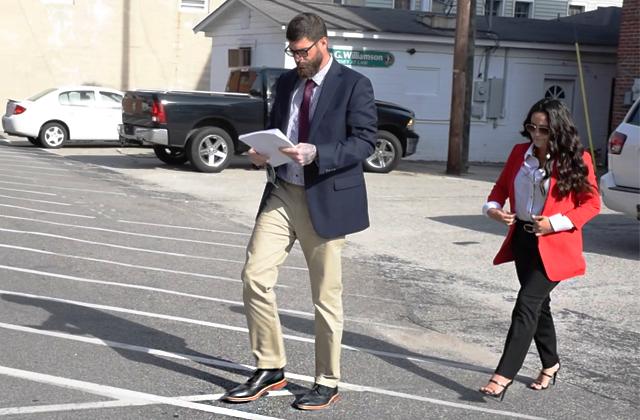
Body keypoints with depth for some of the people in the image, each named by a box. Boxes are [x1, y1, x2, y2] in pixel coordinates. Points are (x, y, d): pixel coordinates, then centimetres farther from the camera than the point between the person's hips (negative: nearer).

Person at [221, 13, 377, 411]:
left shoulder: (354, 85, -6)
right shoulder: (287, 82, 13)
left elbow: (365, 141, -12)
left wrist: (316, 153, -25)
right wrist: (264, 151, -2)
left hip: (326, 199, -5)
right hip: (282, 193, 6)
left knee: (326, 294, 4)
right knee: (255, 277, -1)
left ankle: (328, 382, 19)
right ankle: (270, 369, 15)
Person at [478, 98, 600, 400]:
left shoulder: (576, 160, -11)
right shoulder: (519, 153, 3)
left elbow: (592, 203, -7)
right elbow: (501, 187, 14)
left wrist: (556, 223, -19)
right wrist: (493, 208, -8)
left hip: (553, 245, -6)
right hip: (523, 240, 6)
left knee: (527, 304, -13)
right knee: (537, 304, 17)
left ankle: (504, 375, -10)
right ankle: (550, 365, 36)